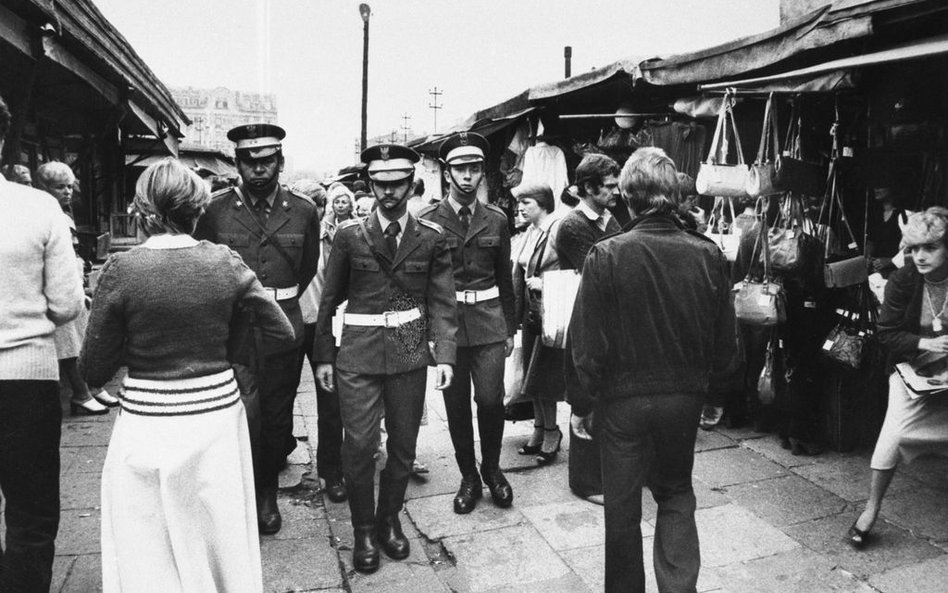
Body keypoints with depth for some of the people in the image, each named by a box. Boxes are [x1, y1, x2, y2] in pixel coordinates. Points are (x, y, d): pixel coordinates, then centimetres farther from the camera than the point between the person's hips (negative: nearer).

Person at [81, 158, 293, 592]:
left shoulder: (122, 269, -12)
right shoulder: (225, 262, -6)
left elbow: (95, 371, -6)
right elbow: (284, 333, 0)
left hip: (148, 428, -2)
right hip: (218, 415, 2)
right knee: (223, 544, 20)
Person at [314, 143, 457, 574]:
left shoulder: (431, 238, 2)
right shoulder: (350, 235, 1)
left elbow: (443, 303, 1)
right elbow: (330, 299, 5)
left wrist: (444, 355, -9)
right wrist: (323, 355, 3)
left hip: (410, 352, 1)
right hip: (358, 352, -1)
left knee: (404, 444, 10)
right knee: (359, 445, -1)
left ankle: (389, 519, 32)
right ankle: (363, 530, 20)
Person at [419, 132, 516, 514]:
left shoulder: (496, 220, 6)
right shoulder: (428, 221, -1)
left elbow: (504, 277, 13)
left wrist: (510, 328, 13)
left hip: (488, 320, 1)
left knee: (491, 399, -7)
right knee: (456, 404, 5)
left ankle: (491, 467, 20)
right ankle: (469, 476, 24)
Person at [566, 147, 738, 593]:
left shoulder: (606, 256, -17)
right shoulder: (708, 256, -9)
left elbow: (586, 344, -14)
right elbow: (726, 342, -1)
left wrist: (583, 400, 0)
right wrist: (704, 385, 15)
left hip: (623, 400, -2)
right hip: (685, 397, 3)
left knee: (622, 507, 15)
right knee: (676, 494, 24)